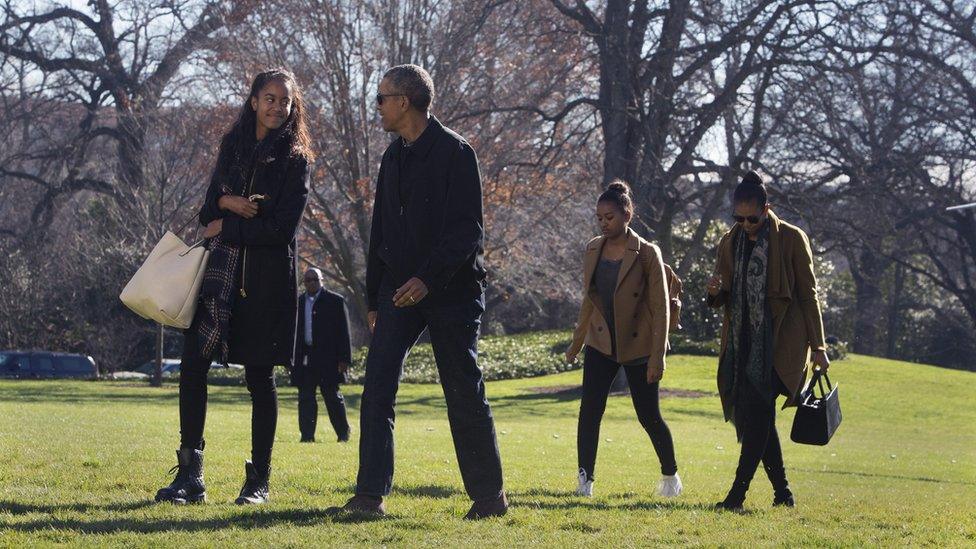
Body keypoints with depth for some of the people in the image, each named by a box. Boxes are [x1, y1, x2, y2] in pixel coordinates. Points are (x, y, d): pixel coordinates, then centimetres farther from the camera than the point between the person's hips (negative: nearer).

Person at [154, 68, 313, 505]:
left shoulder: (294, 158, 0)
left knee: (259, 375, 1)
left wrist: (226, 228, -7)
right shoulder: (233, 145, 13)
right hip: (222, 269, 4)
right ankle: (190, 476, -3)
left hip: (267, 276, -4)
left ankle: (258, 480, 9)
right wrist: (228, 202, -9)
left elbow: (282, 227, -8)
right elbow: (210, 205, 13)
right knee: (193, 362, -7)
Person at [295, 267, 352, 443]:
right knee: (305, 398, 1)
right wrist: (291, 358, 8)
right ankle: (307, 435, 4)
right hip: (305, 359, 4)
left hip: (328, 358, -3)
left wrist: (344, 359, -7)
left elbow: (343, 332, -1)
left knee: (332, 396, 2)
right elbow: (294, 332, 14)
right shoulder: (298, 303, 13)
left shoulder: (335, 301, 2)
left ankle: (343, 434, 13)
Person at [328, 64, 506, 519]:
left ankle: (489, 495, 14)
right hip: (400, 289, 6)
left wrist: (428, 277, -25)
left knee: (465, 396, 1)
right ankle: (370, 495, -9)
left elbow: (468, 230, -15)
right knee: (376, 388, -7)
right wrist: (374, 296, 17)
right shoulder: (394, 157, 14)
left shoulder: (454, 153, -9)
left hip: (451, 290, -6)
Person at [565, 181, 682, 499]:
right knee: (589, 411, -8)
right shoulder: (593, 250, 5)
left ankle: (670, 476, 23)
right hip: (601, 344, 4)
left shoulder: (646, 254, -11)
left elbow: (661, 308, -11)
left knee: (649, 416, 2)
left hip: (638, 347, -4)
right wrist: (577, 342, 18)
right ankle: (585, 480, -1)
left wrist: (657, 356, -15)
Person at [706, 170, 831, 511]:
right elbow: (722, 300, 19)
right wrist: (715, 292, -7)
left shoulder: (791, 239, -2)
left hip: (777, 344, -6)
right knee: (757, 419, 7)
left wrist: (818, 346, -2)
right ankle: (782, 492, 17)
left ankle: (738, 493, -19)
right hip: (742, 343, 6)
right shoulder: (730, 243, 12)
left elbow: (808, 294, 0)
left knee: (756, 411, -16)